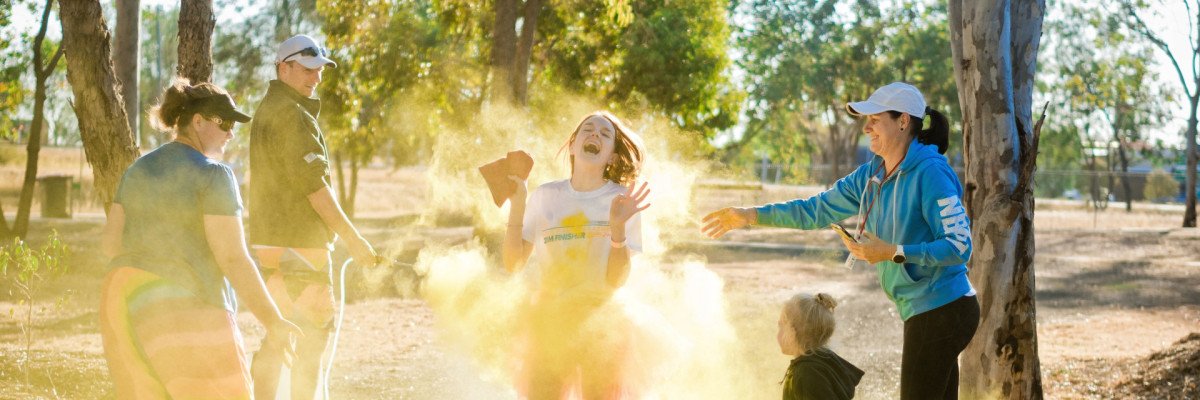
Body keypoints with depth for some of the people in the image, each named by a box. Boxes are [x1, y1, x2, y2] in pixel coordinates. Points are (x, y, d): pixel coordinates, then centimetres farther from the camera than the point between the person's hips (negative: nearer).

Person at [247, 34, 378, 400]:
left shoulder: (267, 110, 17)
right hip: (298, 243, -10)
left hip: (271, 240, 10)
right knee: (314, 336, -3)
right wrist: (353, 238, -15)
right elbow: (313, 184, -19)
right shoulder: (291, 114, -14)